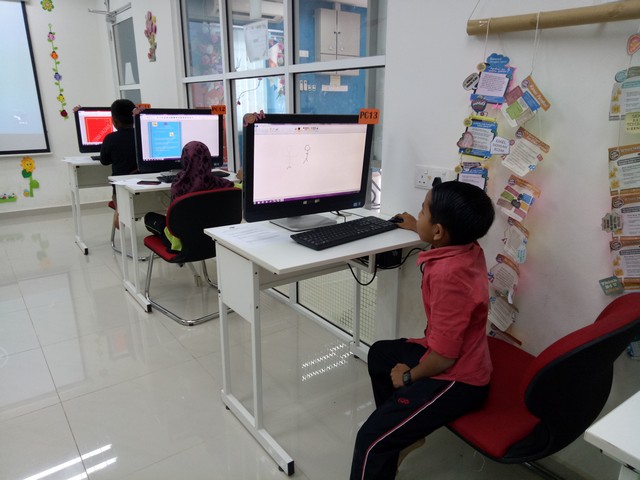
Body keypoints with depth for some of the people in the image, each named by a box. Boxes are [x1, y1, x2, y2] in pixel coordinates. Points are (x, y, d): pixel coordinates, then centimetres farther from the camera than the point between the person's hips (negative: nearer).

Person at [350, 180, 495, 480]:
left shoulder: (449, 275, -34)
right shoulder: (468, 248, -5)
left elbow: (443, 356, -28)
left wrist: (409, 377, -10)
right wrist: (415, 228, 38)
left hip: (456, 380, -10)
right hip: (453, 358, 10)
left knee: (371, 439, -17)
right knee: (380, 354, 28)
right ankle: (404, 431, 39)